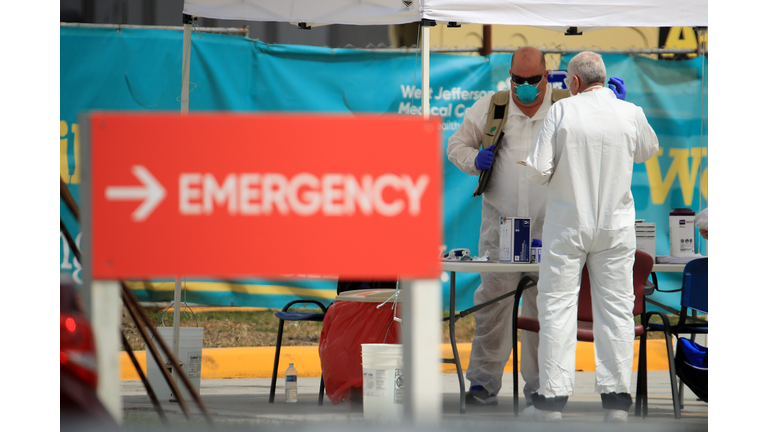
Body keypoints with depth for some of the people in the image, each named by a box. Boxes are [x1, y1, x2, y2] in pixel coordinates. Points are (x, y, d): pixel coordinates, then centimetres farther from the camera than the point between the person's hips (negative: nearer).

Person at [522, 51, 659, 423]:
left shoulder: (562, 112, -10)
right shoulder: (630, 114, -4)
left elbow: (537, 172, -11)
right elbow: (648, 151, 17)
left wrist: (532, 168, 11)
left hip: (567, 224, -2)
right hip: (616, 226, 2)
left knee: (557, 305, 4)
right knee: (616, 308, 6)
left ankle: (552, 396, 2)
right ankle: (616, 397, 4)